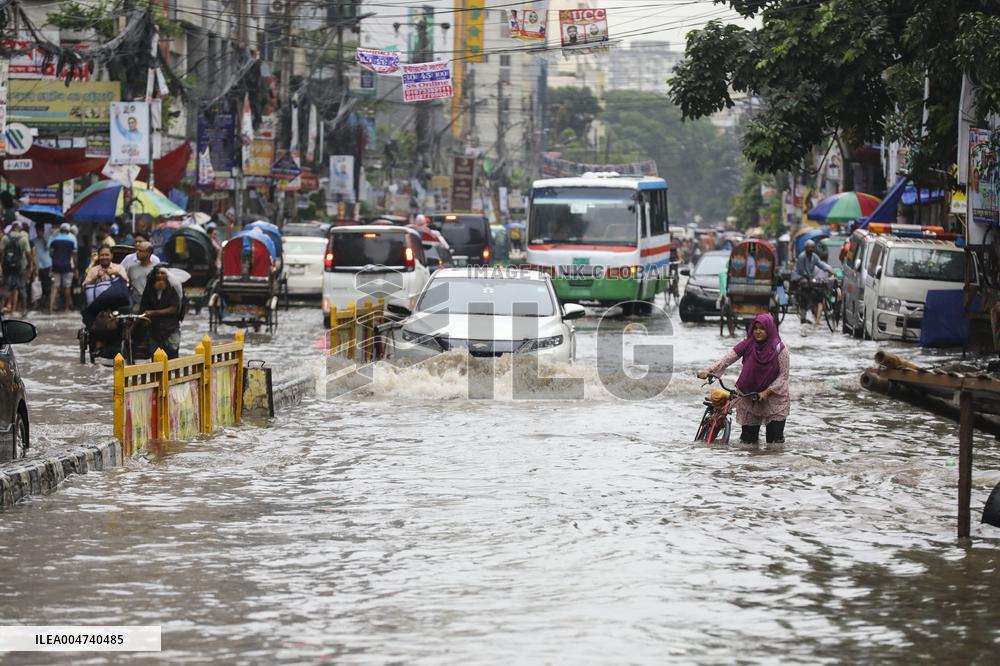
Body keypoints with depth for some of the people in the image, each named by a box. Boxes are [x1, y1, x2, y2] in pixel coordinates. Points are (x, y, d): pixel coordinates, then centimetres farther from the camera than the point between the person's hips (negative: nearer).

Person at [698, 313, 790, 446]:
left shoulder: (779, 349, -10)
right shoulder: (747, 345, -4)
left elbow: (783, 375, -9)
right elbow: (727, 359, -11)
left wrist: (767, 392, -19)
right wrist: (709, 371, -24)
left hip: (774, 399, -2)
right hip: (749, 399, 2)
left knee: (775, 441, -3)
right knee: (747, 440, 5)